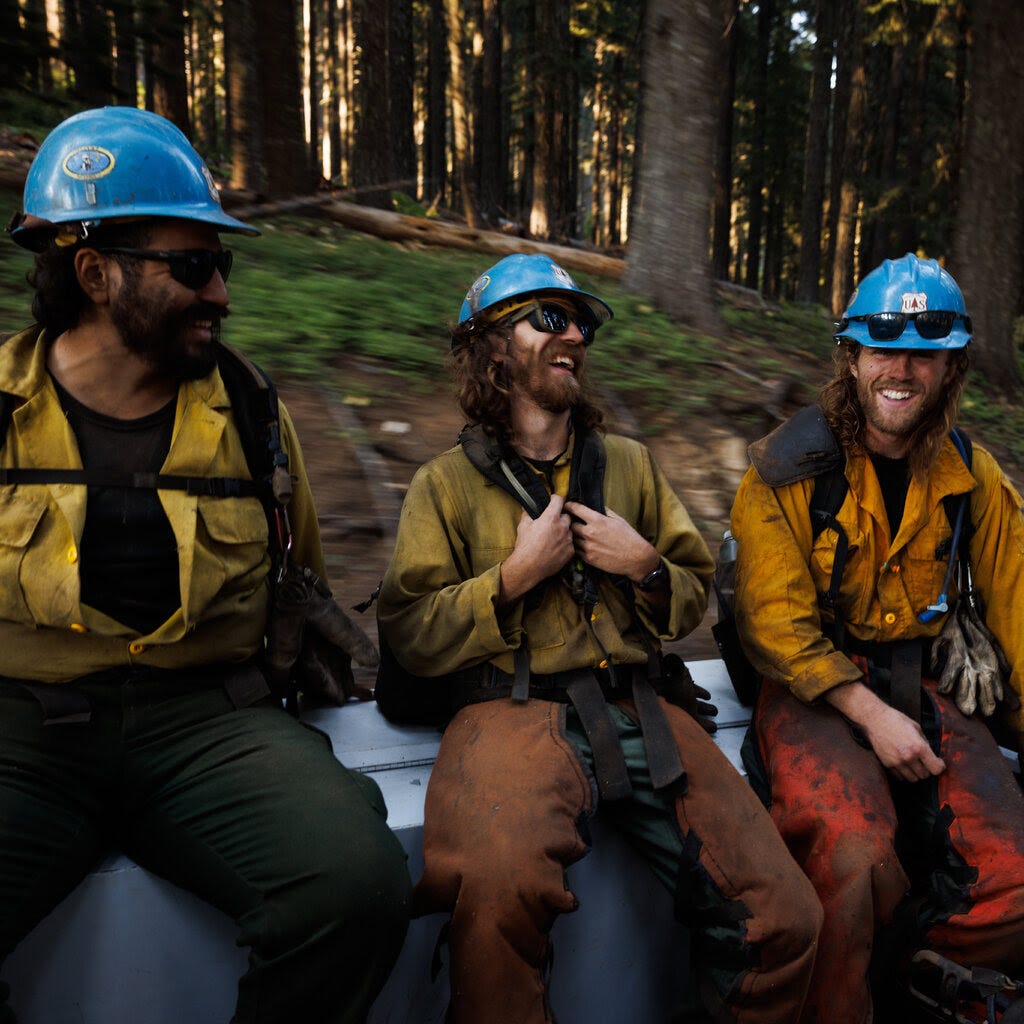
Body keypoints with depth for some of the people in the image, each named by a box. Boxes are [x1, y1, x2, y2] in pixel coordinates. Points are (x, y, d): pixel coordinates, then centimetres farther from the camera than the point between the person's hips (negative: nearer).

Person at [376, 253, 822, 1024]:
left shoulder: (631, 464, 21)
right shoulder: (449, 482, 10)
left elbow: (696, 595, 22)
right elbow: (410, 638, 3)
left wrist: (646, 567, 2)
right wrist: (516, 575, -6)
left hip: (639, 706, 4)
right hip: (514, 708, -3)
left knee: (785, 919, -13)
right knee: (500, 886, -35)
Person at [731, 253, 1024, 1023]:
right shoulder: (789, 468, -7)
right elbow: (776, 621, -11)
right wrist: (870, 713, -19)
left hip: (924, 688, 5)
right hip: (813, 689, -4)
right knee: (859, 860, -29)